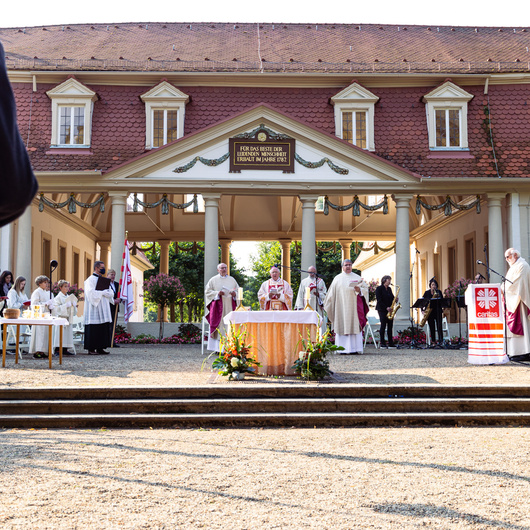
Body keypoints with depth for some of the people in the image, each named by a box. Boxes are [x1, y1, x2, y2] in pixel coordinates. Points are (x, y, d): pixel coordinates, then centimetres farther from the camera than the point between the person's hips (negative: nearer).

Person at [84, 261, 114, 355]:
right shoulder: (90, 280, -4)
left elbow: (111, 293, 12)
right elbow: (91, 293, -17)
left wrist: (103, 293, -8)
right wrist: (103, 292, -9)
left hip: (103, 310, 7)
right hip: (94, 309, -7)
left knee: (104, 329, 2)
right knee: (94, 330, -7)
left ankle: (100, 348, 7)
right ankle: (91, 349, -3)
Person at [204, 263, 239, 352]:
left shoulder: (232, 280, 15)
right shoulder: (213, 280, 7)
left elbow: (238, 290, 15)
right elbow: (207, 291, 3)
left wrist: (235, 294, -8)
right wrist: (217, 293, -12)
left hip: (229, 306, 2)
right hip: (218, 306, -2)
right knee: (219, 326, -7)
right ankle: (218, 348, -6)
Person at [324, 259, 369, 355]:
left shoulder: (357, 277, 12)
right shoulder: (338, 278, 12)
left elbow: (365, 288, 7)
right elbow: (332, 293, 13)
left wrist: (359, 290, -13)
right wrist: (327, 305, 9)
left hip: (354, 306, 0)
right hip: (341, 308, 0)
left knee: (355, 327, -6)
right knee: (342, 327, -5)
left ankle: (355, 348, -5)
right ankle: (343, 349, -3)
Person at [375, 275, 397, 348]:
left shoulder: (389, 289, 17)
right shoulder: (379, 288, -4)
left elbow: (392, 297, 21)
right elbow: (379, 300, -11)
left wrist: (395, 300, -3)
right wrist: (386, 307, -17)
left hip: (389, 309, 6)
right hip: (382, 309, -6)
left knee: (390, 326, 2)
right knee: (383, 325, -8)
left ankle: (391, 343, 4)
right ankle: (382, 343, -5)